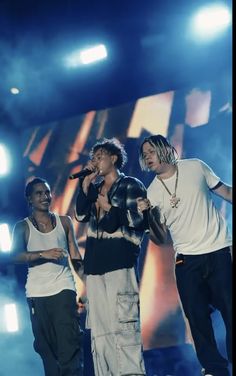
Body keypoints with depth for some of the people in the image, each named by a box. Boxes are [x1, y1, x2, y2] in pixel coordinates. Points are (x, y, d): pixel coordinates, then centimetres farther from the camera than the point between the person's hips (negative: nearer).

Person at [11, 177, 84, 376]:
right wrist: (44, 254, -24)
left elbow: (75, 254, 10)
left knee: (69, 344, -11)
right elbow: (16, 255, -10)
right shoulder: (23, 227, 5)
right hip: (37, 293, 1)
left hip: (63, 288, 0)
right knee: (45, 345, 8)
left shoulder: (64, 222, 11)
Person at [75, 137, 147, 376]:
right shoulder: (94, 188, 22)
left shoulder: (131, 185, 5)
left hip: (120, 262, -6)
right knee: (99, 330, 4)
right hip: (94, 265, 6)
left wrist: (109, 208, 1)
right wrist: (86, 182, 4)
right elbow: (81, 215, 7)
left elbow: (137, 219, -6)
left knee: (123, 325, -15)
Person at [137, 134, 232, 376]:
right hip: (187, 260, 2)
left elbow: (225, 191, 11)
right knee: (197, 318, 1)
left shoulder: (195, 167, -1)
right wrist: (147, 216, -15)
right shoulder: (151, 193, 2)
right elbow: (160, 240, 2)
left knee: (231, 312, -2)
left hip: (220, 251, -1)